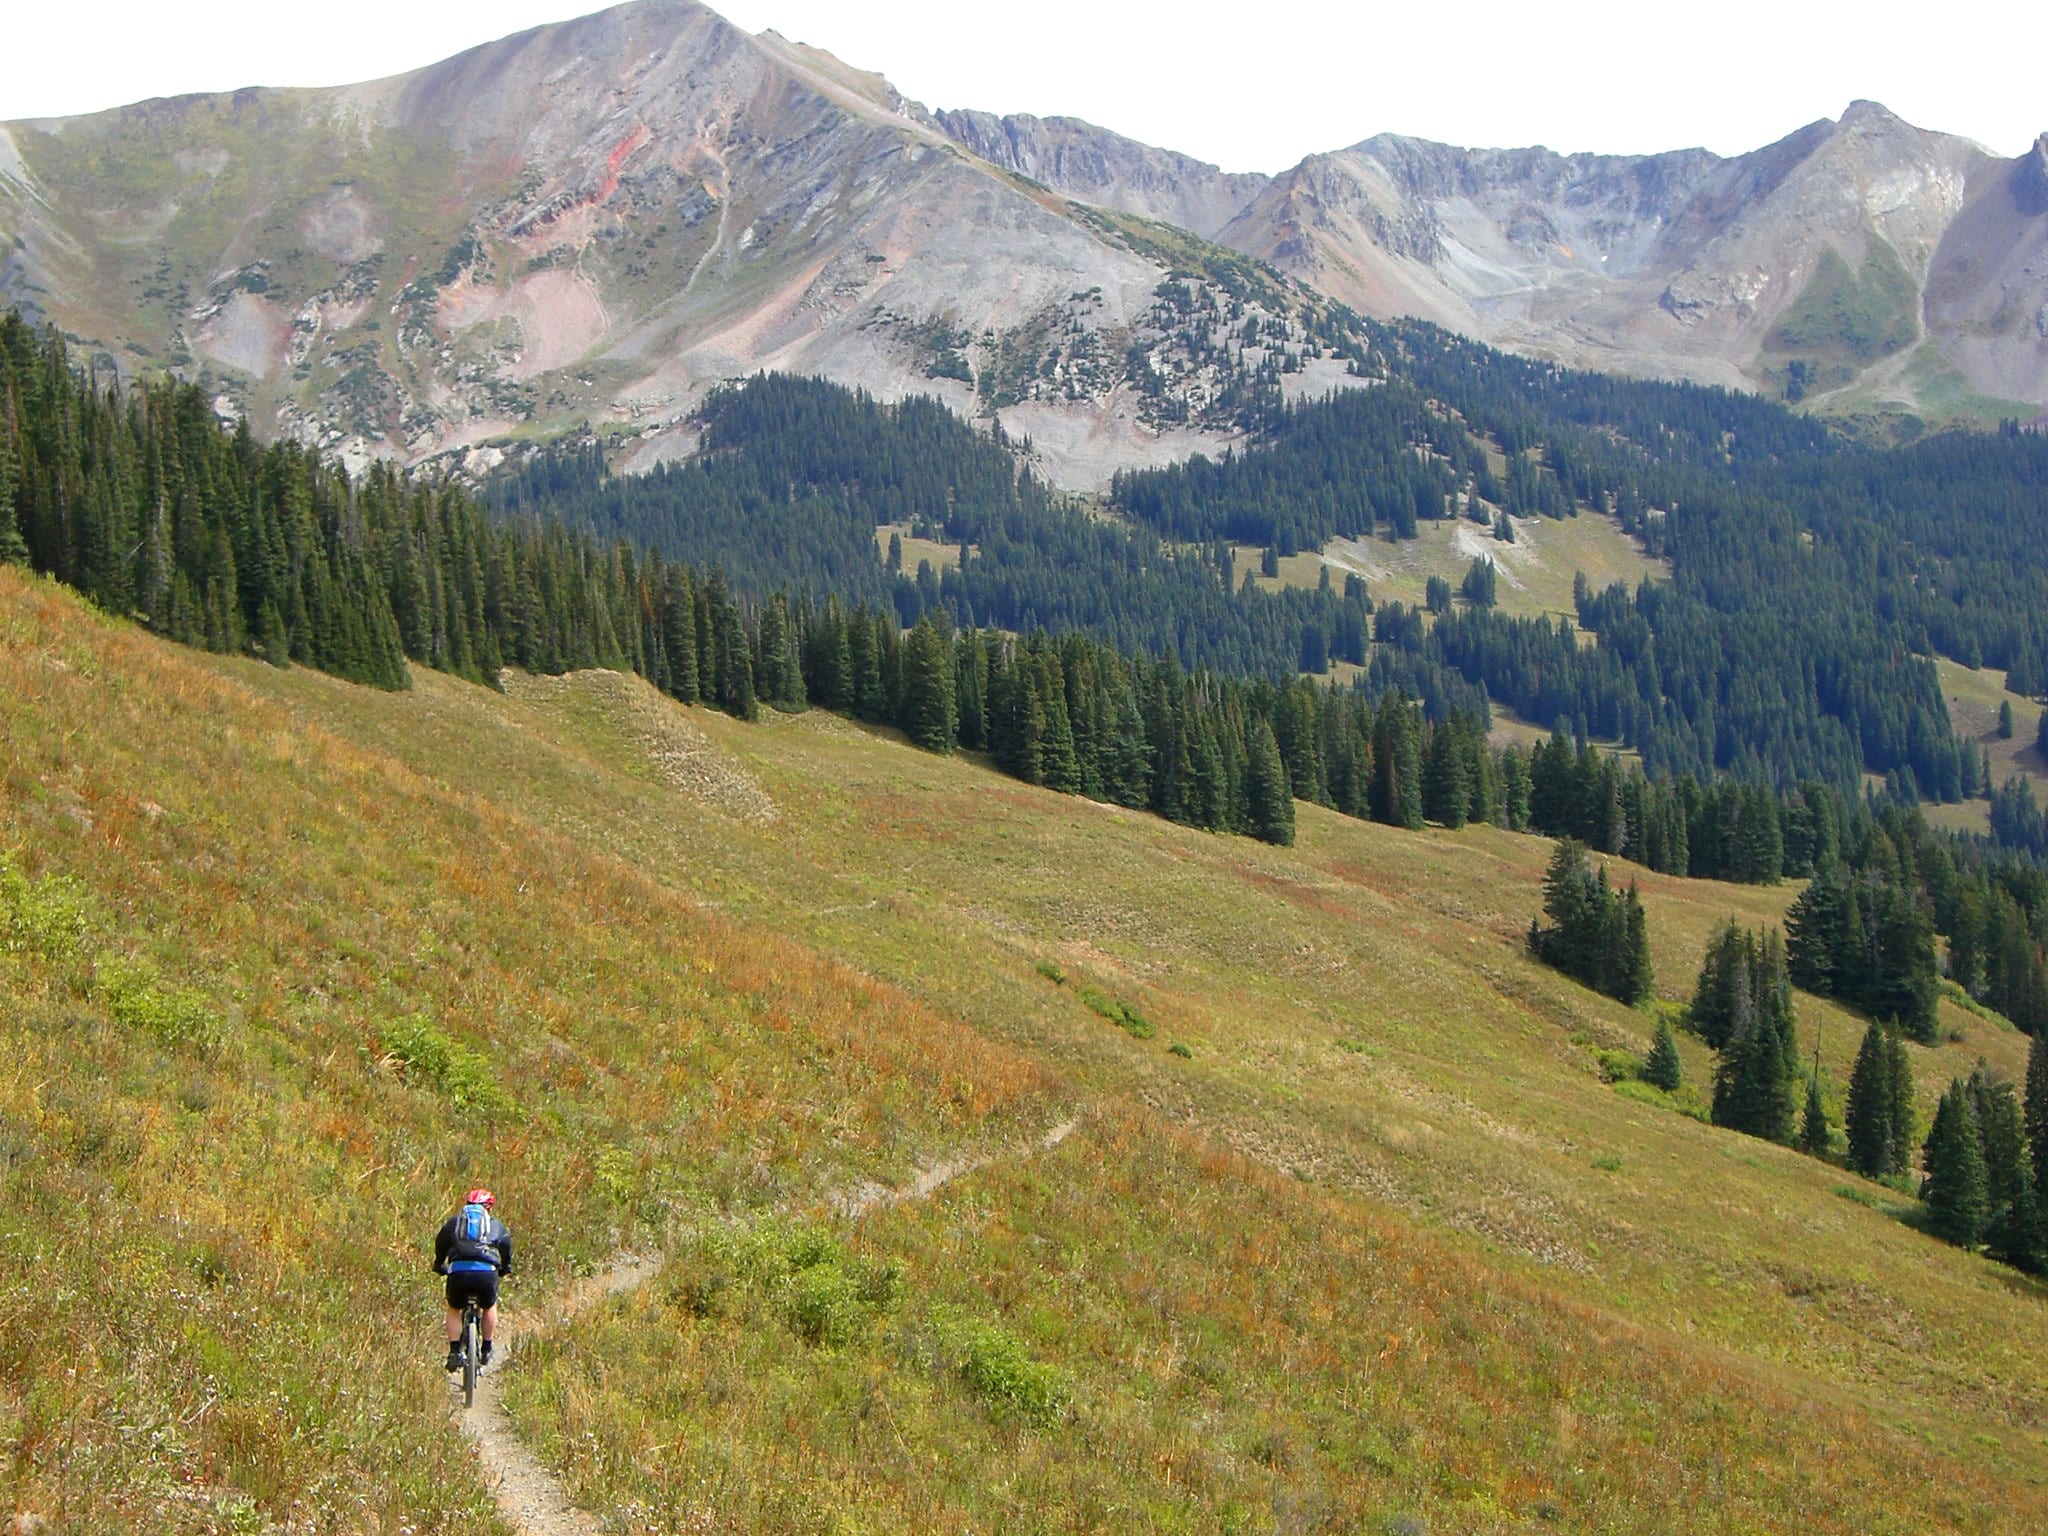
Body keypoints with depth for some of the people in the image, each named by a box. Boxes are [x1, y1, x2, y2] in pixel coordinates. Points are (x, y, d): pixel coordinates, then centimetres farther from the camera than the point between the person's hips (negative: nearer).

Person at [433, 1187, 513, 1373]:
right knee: (489, 1307, 29)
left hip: (458, 1271, 0)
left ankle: (454, 1351, 10)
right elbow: (506, 1245, 28)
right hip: (487, 1272, 0)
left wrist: (439, 1266, 45)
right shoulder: (495, 1225, 24)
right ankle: (486, 1349, 28)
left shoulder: (453, 1222, 24)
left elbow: (440, 1244, 29)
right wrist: (505, 1268, 45)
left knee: (453, 1310, 24)